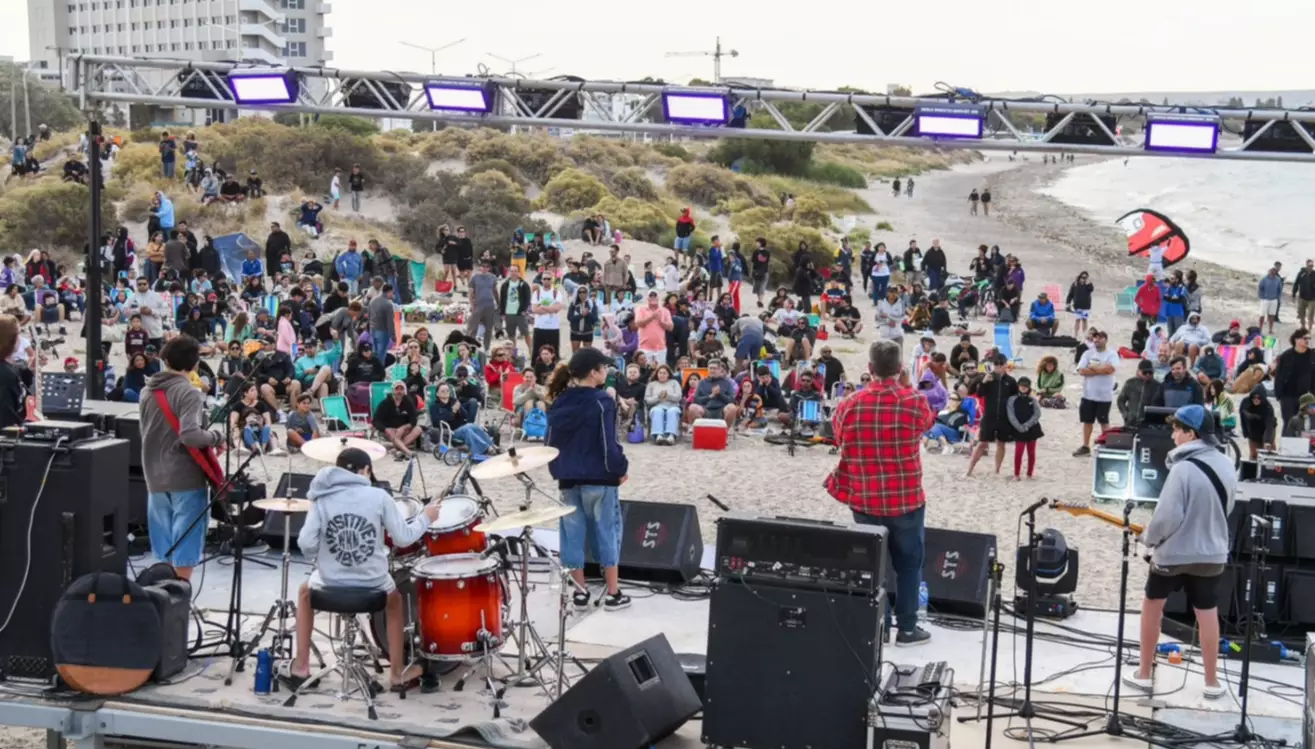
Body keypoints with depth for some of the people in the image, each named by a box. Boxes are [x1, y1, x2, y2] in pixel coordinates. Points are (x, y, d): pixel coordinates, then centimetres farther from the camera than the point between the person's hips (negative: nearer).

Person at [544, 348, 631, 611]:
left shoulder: (559, 403, 6)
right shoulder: (601, 402, -13)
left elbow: (550, 442, 9)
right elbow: (609, 443, -17)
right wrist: (621, 469, -4)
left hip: (568, 478, 5)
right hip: (599, 477, -5)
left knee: (573, 534, 9)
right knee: (606, 532, 4)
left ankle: (580, 592, 14)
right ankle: (613, 594, 7)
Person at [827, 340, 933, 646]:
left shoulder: (849, 405, -8)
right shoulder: (914, 402, -13)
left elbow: (838, 439, 8)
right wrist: (907, 385, 13)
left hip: (864, 500, 2)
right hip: (906, 499, -2)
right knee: (908, 563, 12)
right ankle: (907, 628, 16)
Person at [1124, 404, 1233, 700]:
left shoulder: (1184, 468, -23)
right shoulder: (1226, 465, -1)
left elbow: (1167, 516, -22)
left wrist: (1148, 538, -5)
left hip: (1175, 552, -5)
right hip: (1212, 552, 5)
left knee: (1152, 605, 13)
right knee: (1208, 613, 12)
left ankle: (1144, 674, 20)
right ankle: (1212, 682, 17)